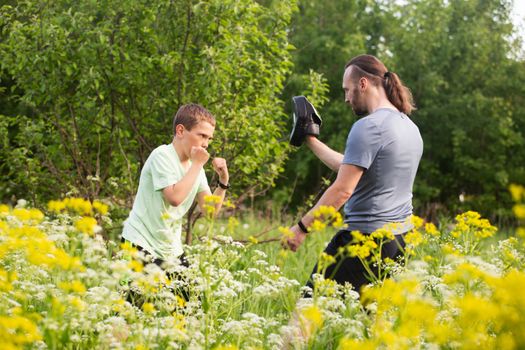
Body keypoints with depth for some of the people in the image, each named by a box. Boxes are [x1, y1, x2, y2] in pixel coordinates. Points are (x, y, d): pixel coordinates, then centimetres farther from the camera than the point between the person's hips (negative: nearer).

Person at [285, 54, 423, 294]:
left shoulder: (368, 127, -13)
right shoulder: (411, 128, 15)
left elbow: (343, 190, -19)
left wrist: (302, 227, -13)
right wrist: (312, 142, 29)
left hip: (366, 236, -9)